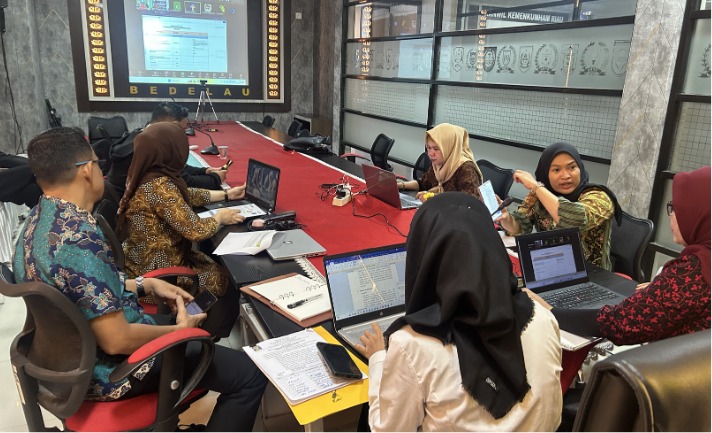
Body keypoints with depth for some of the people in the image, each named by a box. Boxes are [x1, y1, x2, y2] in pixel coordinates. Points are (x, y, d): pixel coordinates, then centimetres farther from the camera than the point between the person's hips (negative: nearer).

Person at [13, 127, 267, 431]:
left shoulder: (41, 219, 0)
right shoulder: (78, 238, -32)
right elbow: (116, 340, -30)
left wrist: (146, 285, 8)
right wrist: (179, 330, -14)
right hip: (108, 372, -10)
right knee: (249, 375, -9)